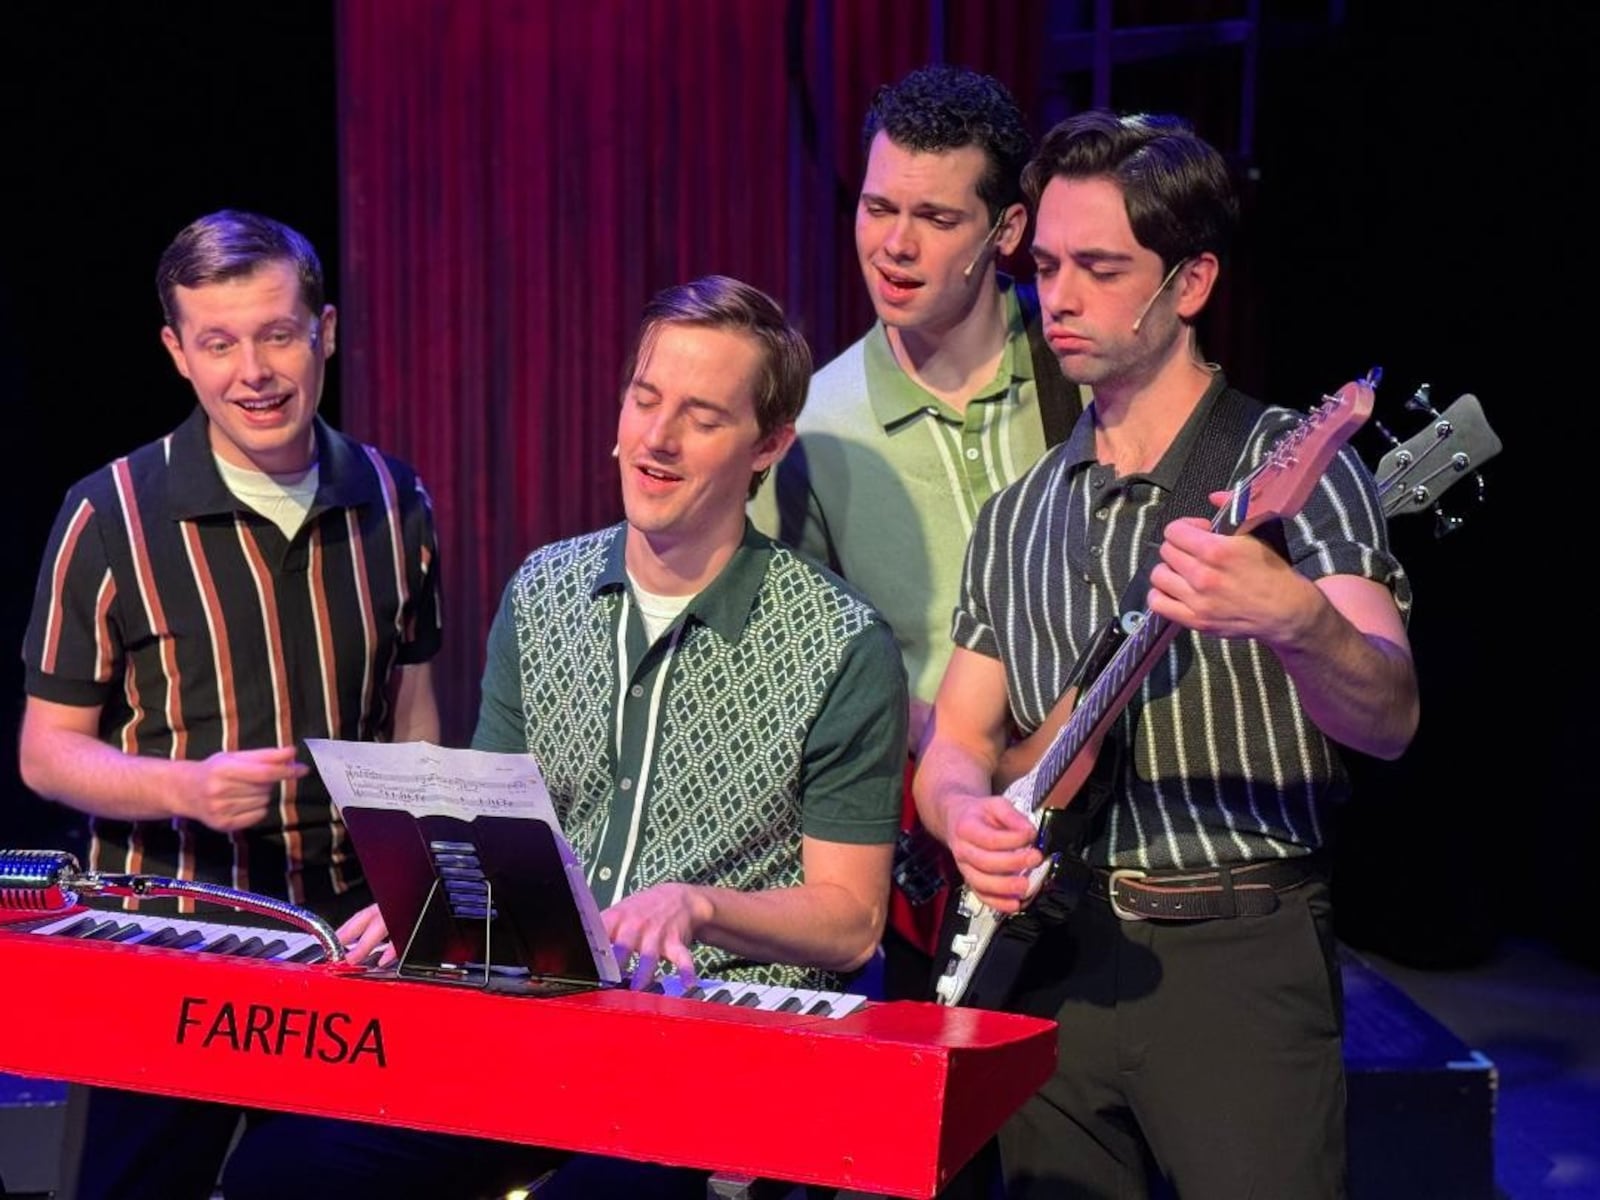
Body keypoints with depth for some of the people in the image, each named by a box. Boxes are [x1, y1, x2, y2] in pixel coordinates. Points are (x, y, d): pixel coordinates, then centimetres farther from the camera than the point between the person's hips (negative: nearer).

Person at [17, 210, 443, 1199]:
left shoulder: (392, 504, 4)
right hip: (168, 928, -3)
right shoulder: (113, 516, -7)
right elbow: (47, 751, -4)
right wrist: (189, 788, -21)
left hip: (352, 922, 3)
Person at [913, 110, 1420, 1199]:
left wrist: (1297, 622, -40)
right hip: (1059, 958, 5)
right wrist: (968, 814, -10)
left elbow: (1389, 722, -18)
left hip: (1244, 954, -5)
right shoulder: (1020, 517, 13)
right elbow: (957, 741, 14)